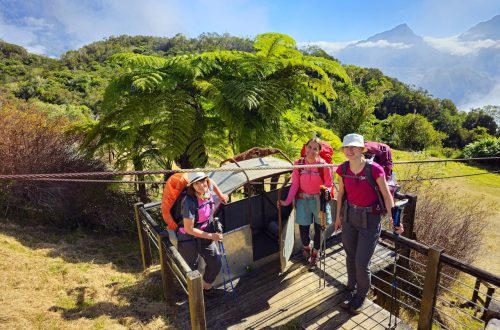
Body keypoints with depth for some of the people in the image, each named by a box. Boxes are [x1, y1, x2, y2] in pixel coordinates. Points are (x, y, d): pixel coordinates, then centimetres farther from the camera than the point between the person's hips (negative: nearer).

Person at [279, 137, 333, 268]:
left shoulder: (324, 165, -13)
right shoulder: (298, 164, -7)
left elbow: (328, 185, -5)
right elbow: (295, 184, -5)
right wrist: (287, 201, -11)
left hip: (319, 200, -1)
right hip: (303, 200, 1)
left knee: (318, 229, 12)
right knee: (303, 228, 6)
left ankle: (314, 254, 40)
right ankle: (306, 248, 42)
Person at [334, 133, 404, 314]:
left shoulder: (374, 169, -22)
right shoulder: (343, 169, -7)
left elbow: (386, 195, -12)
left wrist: (392, 219, -21)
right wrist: (338, 216, 13)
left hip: (369, 219, -4)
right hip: (349, 216, 4)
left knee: (361, 263, 2)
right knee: (350, 257, 17)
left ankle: (361, 296, 31)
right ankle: (351, 290, 41)